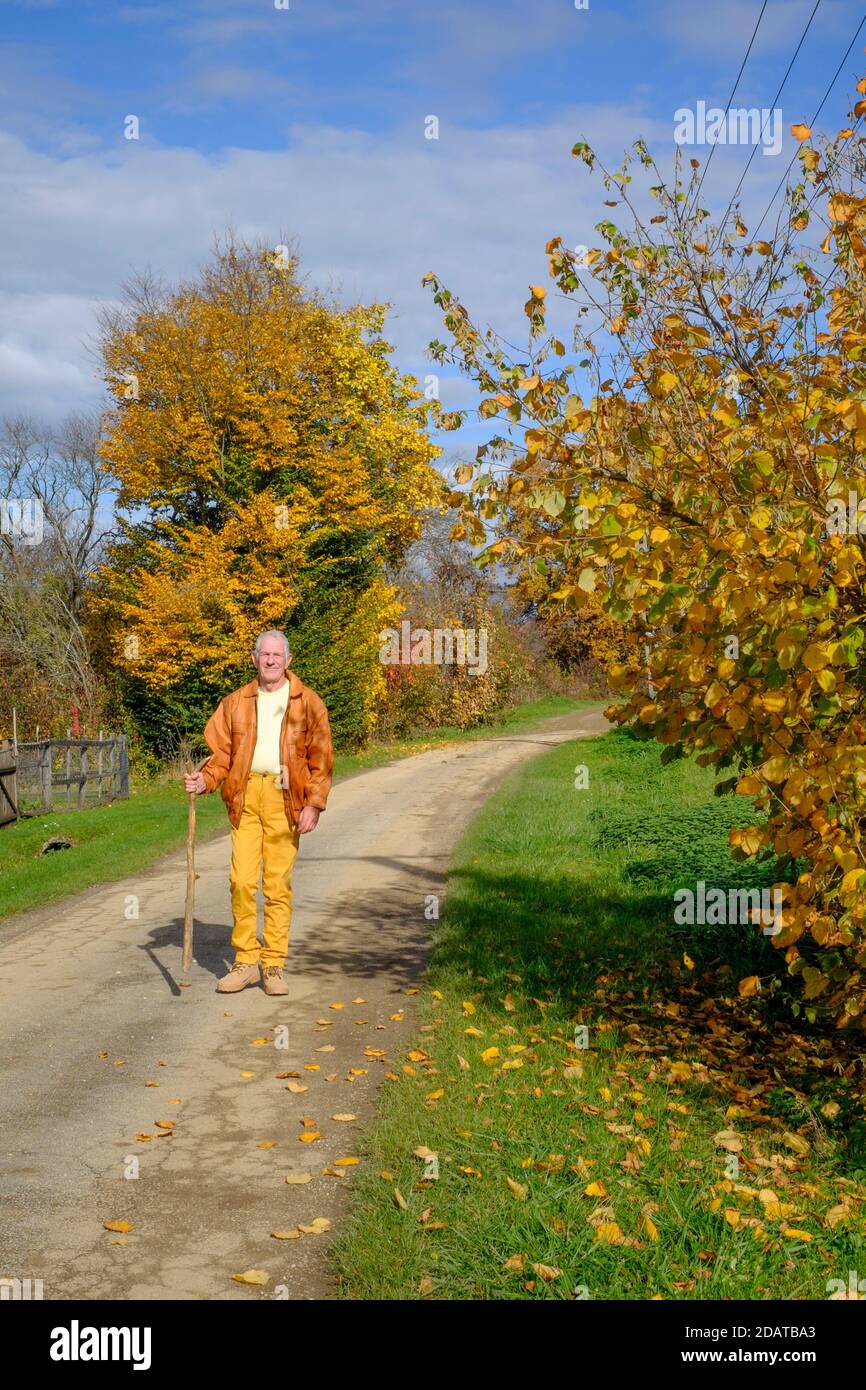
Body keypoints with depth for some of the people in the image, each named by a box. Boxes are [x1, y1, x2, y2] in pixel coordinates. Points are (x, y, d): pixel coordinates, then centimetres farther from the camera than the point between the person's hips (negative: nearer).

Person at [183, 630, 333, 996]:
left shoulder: (307, 702, 7)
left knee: (279, 884, -1)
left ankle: (274, 965, 6)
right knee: (241, 880, -5)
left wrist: (314, 804, -6)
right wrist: (204, 780, -7)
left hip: (285, 799, -2)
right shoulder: (236, 702, 15)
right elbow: (221, 752, 12)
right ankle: (246, 961, 6)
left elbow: (320, 757, 3)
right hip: (245, 796, 2)